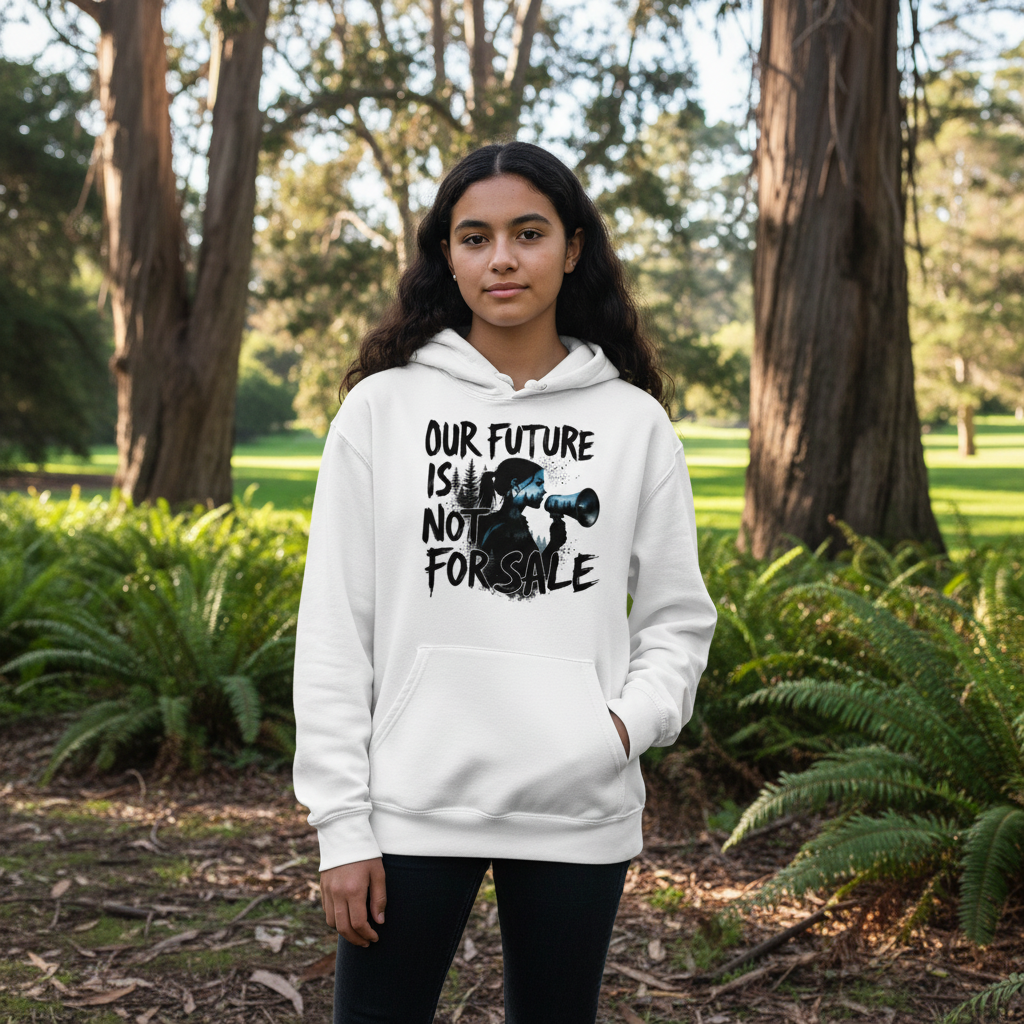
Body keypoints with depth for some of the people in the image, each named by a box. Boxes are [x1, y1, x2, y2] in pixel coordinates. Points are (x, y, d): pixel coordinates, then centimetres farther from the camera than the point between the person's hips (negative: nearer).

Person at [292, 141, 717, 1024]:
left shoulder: (634, 422, 4)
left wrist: (631, 721, -10)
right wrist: (341, 824, -5)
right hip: (414, 807, -1)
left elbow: (678, 619, 9)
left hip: (581, 814, 1)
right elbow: (333, 628, -1)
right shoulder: (383, 406, 0)